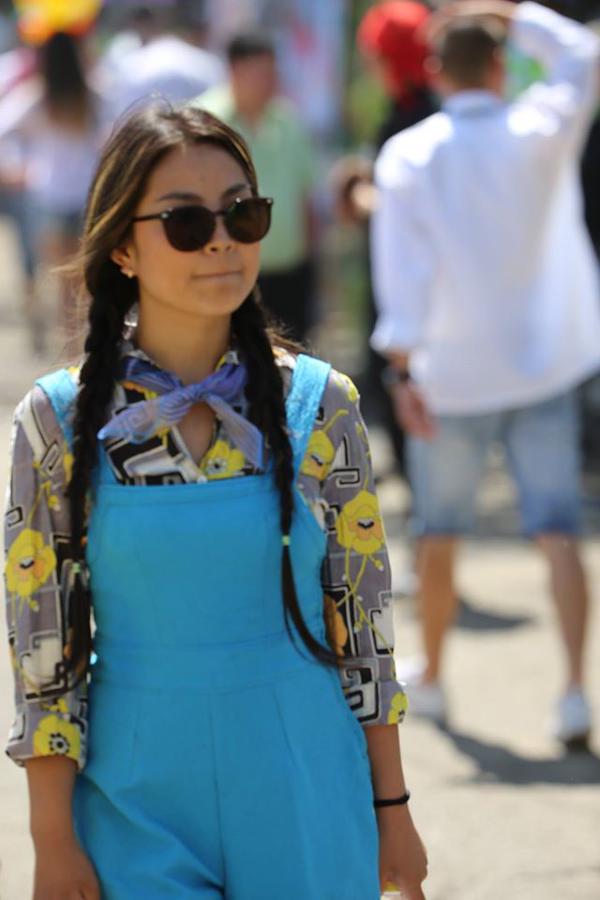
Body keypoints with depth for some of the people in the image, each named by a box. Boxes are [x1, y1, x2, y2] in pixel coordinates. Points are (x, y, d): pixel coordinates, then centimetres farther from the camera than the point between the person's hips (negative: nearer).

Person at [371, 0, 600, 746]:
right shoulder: (538, 133, -5)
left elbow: (402, 266, -12)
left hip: (453, 376, 0)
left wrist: (404, 370, -12)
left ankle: (430, 677, 30)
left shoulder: (407, 157, -7)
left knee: (439, 532, 16)